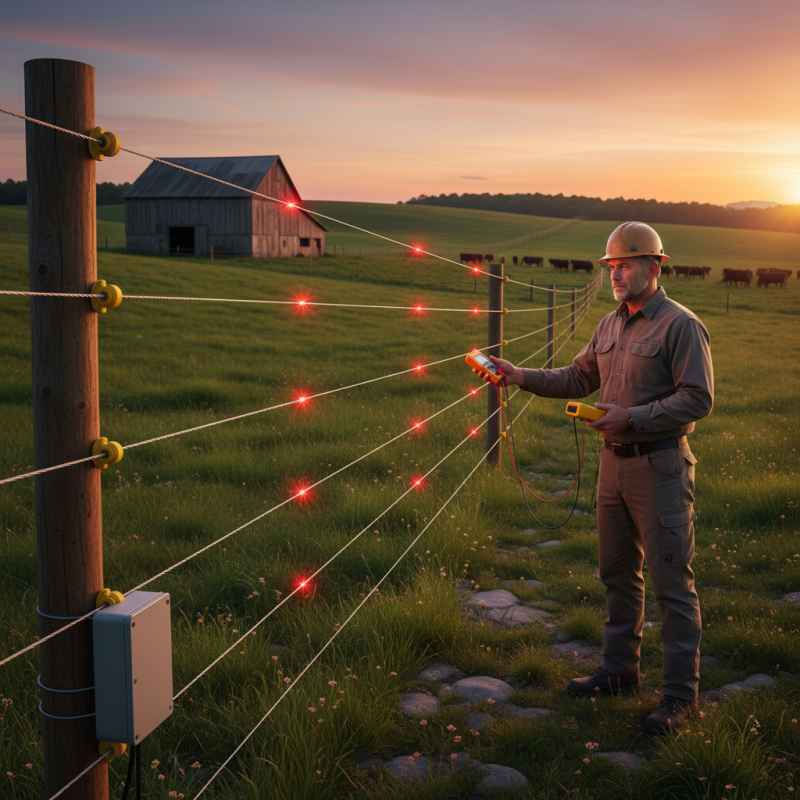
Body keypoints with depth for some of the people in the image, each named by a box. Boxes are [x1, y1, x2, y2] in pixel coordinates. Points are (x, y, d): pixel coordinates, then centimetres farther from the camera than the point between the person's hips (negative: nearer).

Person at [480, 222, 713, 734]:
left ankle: (681, 693, 8)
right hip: (614, 462, 8)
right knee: (618, 573, 16)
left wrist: (632, 418, -22)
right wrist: (520, 376, 7)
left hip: (660, 466, -8)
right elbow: (578, 379, 18)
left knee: (672, 583, -2)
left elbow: (698, 400, -16)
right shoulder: (611, 325, 12)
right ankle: (621, 671, 31)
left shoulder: (681, 326, -11)